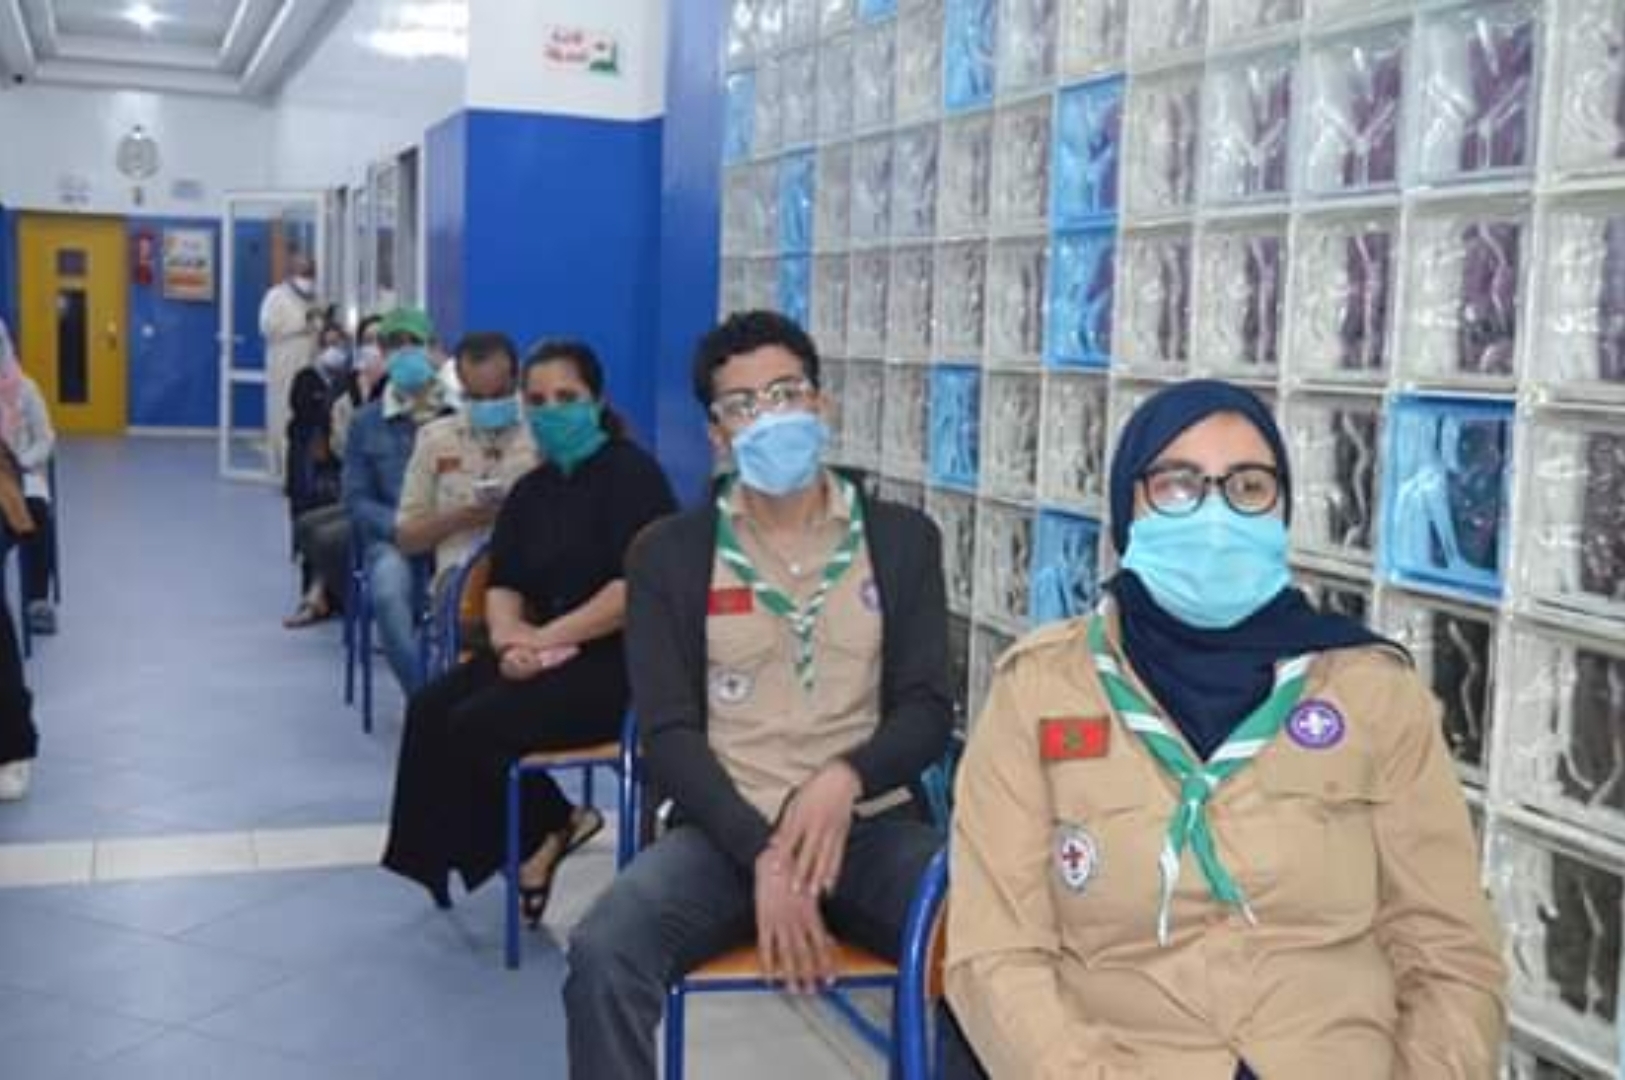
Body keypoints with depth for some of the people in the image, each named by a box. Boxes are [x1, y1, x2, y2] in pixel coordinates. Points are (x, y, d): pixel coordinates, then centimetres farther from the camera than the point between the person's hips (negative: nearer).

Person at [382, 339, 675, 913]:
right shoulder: (532, 488, 16)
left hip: (618, 663, -8)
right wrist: (509, 638, -13)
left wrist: (544, 639, -18)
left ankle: (550, 831, 5)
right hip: (544, 654, 8)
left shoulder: (632, 473, -9)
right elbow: (502, 584, 10)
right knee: (430, 709, -12)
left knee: (477, 725, -21)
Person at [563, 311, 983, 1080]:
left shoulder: (902, 539, 10)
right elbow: (669, 734, -1)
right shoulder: (669, 554, 7)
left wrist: (845, 779, -18)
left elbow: (928, 709, 4)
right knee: (602, 955, -28)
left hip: (871, 824, 1)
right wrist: (762, 856, -16)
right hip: (727, 830, 0)